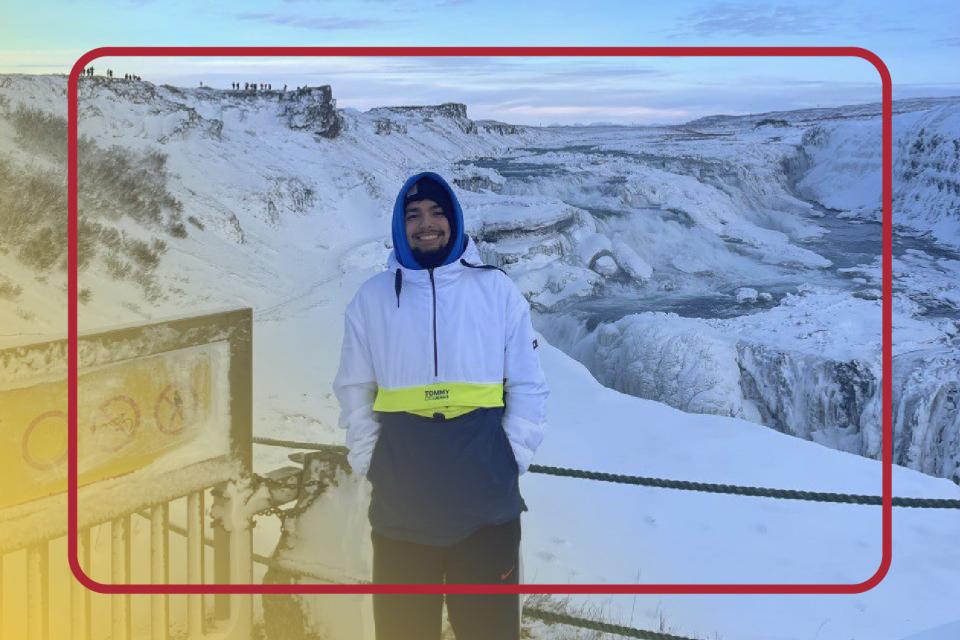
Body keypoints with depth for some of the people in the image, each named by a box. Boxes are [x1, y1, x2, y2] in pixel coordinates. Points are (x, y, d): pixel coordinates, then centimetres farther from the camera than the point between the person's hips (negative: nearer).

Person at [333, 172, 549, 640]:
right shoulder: (373, 298, 7)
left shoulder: (497, 291, 4)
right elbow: (354, 391, 10)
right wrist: (368, 462, 2)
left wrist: (512, 458, -3)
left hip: (487, 499, -1)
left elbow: (528, 387, 4)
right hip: (399, 501, 1)